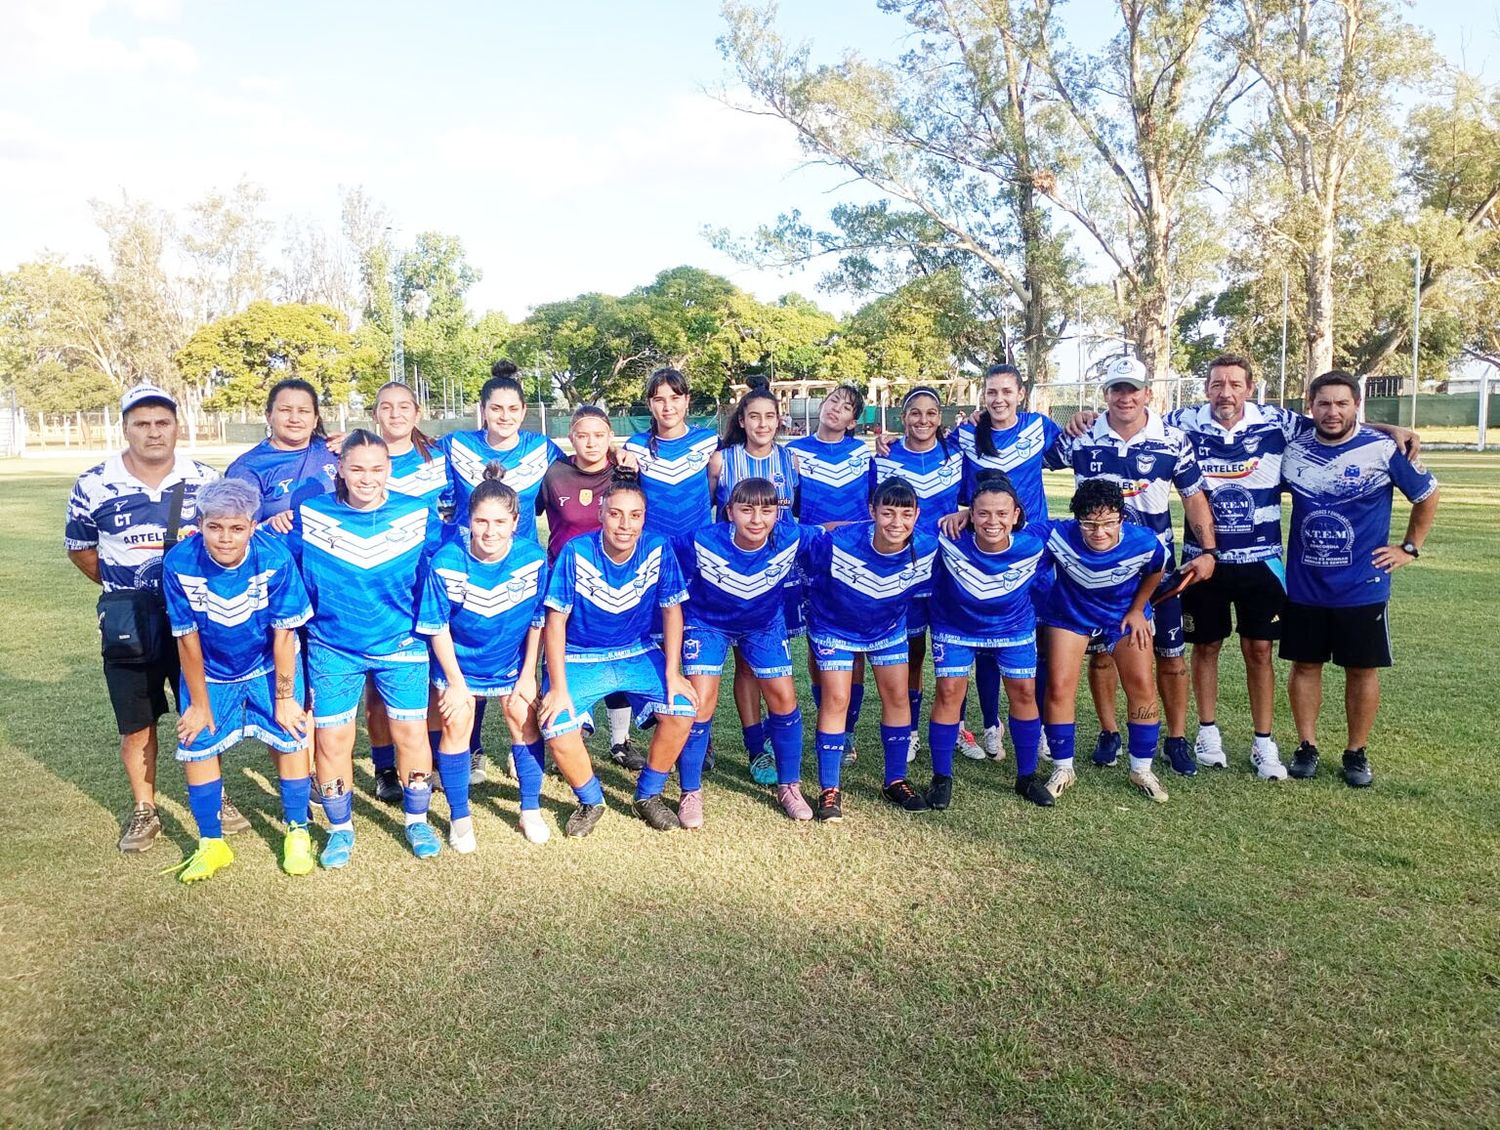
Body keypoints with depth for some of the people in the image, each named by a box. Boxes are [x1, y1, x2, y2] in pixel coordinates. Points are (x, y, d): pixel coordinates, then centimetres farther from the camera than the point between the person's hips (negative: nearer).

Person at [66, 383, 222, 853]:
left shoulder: (206, 480, -5)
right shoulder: (94, 485, -7)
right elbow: (79, 547, 7)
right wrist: (119, 586, 0)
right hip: (129, 626, -1)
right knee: (137, 724, 10)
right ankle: (143, 811, 29)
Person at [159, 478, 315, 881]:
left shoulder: (276, 558, -29)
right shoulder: (179, 563, -26)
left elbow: (283, 634, -19)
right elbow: (187, 639, -15)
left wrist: (284, 697, -11)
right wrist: (199, 703, -6)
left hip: (270, 666, -1)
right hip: (210, 671, 1)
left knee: (289, 740, -1)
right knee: (197, 748, 3)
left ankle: (297, 833, 19)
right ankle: (211, 844, 22)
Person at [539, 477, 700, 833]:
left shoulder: (658, 550, -13)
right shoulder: (576, 553, -19)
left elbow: (671, 610, -4)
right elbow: (555, 620, -15)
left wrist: (672, 673, -10)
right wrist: (558, 687, -19)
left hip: (638, 654, 2)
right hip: (580, 658, -2)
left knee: (682, 709, -19)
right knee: (557, 730, -24)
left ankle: (647, 796, 8)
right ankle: (591, 801, 8)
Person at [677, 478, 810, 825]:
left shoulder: (791, 538, -27)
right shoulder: (702, 542, -33)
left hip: (765, 624, 3)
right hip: (707, 623, -2)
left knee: (784, 699, 2)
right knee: (701, 703, -11)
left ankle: (789, 786, 24)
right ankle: (691, 793, 9)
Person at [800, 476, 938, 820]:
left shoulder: (927, 549, -24)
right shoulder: (838, 544, -36)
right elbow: (799, 554, -18)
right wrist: (819, 596, -7)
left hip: (889, 627, 4)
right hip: (834, 627, -3)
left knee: (897, 697, 5)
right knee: (836, 700, -6)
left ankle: (896, 781, 23)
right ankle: (829, 790, 6)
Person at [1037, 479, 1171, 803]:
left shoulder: (1145, 543, -30)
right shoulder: (1058, 536, -36)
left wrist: (1137, 610, -3)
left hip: (1125, 614, 1)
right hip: (1070, 615, -1)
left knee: (1142, 688, -1)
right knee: (1059, 687, -7)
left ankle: (1142, 770, 20)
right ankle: (1063, 769, 13)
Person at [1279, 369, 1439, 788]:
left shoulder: (1384, 449, -7)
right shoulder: (1293, 451, 0)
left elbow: (1427, 494, 7)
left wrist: (1410, 547, 5)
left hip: (1363, 588, -2)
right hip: (1303, 585, 2)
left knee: (1362, 670, 7)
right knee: (1304, 665, 9)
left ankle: (1356, 753, 22)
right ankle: (1306, 747, 22)